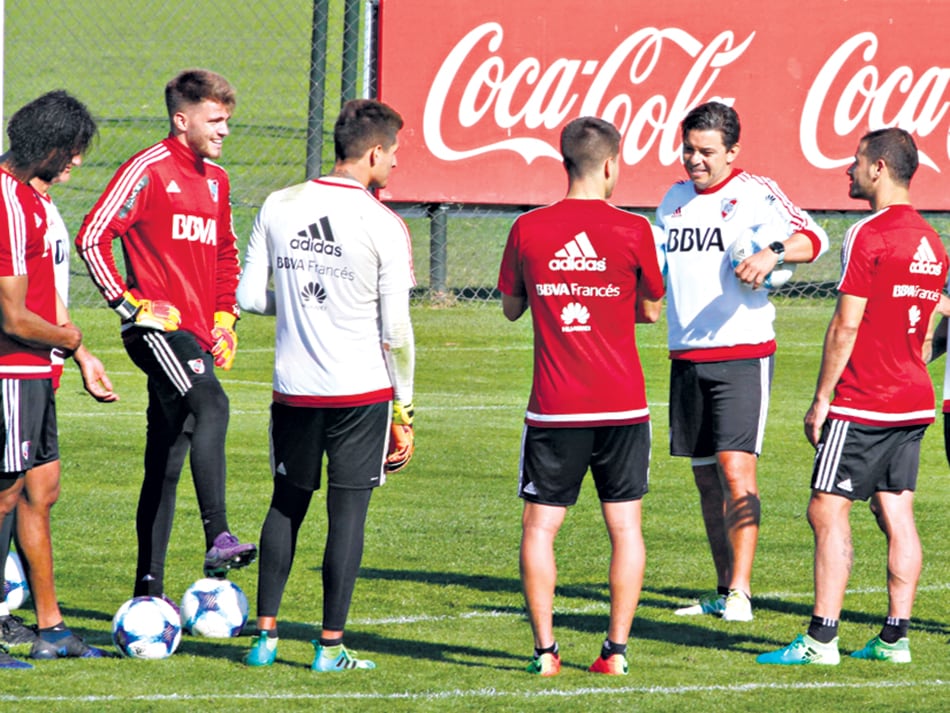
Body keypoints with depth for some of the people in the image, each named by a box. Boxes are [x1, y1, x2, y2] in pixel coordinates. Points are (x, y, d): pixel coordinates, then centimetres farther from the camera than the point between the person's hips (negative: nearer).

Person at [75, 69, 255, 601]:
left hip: (198, 337, 8)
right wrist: (129, 303, -13)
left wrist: (225, 318, 17)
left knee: (167, 464, 10)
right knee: (212, 403, -32)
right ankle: (219, 539, -43)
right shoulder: (148, 170, -6)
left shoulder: (216, 180, 19)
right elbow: (93, 236, -11)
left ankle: (149, 588, 14)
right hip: (158, 330, -8)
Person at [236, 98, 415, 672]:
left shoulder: (280, 207, 2)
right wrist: (404, 411, 0)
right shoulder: (383, 225, -10)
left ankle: (265, 635, 15)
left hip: (293, 388, 4)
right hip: (361, 389, -4)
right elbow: (396, 330, -9)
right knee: (348, 512, 2)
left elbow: (249, 296, 5)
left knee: (286, 506, 16)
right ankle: (331, 646, 3)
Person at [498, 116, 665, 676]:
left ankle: (545, 648, 1)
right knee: (625, 525, 8)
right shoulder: (633, 231, -6)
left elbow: (511, 307, 11)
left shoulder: (528, 230, -2)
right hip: (622, 405, 0)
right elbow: (651, 310, 7)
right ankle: (617, 648, 5)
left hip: (554, 408, 0)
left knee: (540, 526, 7)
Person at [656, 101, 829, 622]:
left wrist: (773, 253, -31)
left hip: (743, 353, -7)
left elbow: (813, 236, -14)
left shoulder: (753, 194, -5)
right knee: (705, 476, 9)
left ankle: (740, 593, -16)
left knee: (736, 468, -15)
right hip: (686, 357, 7)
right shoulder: (674, 200, 14)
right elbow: (656, 265, 28)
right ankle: (724, 591, 15)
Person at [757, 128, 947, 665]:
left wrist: (822, 399, -9)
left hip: (862, 402, -8)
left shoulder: (869, 237, -14)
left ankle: (823, 637, -8)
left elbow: (846, 326, -15)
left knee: (828, 511, -4)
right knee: (896, 515, 8)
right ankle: (896, 636, 6)